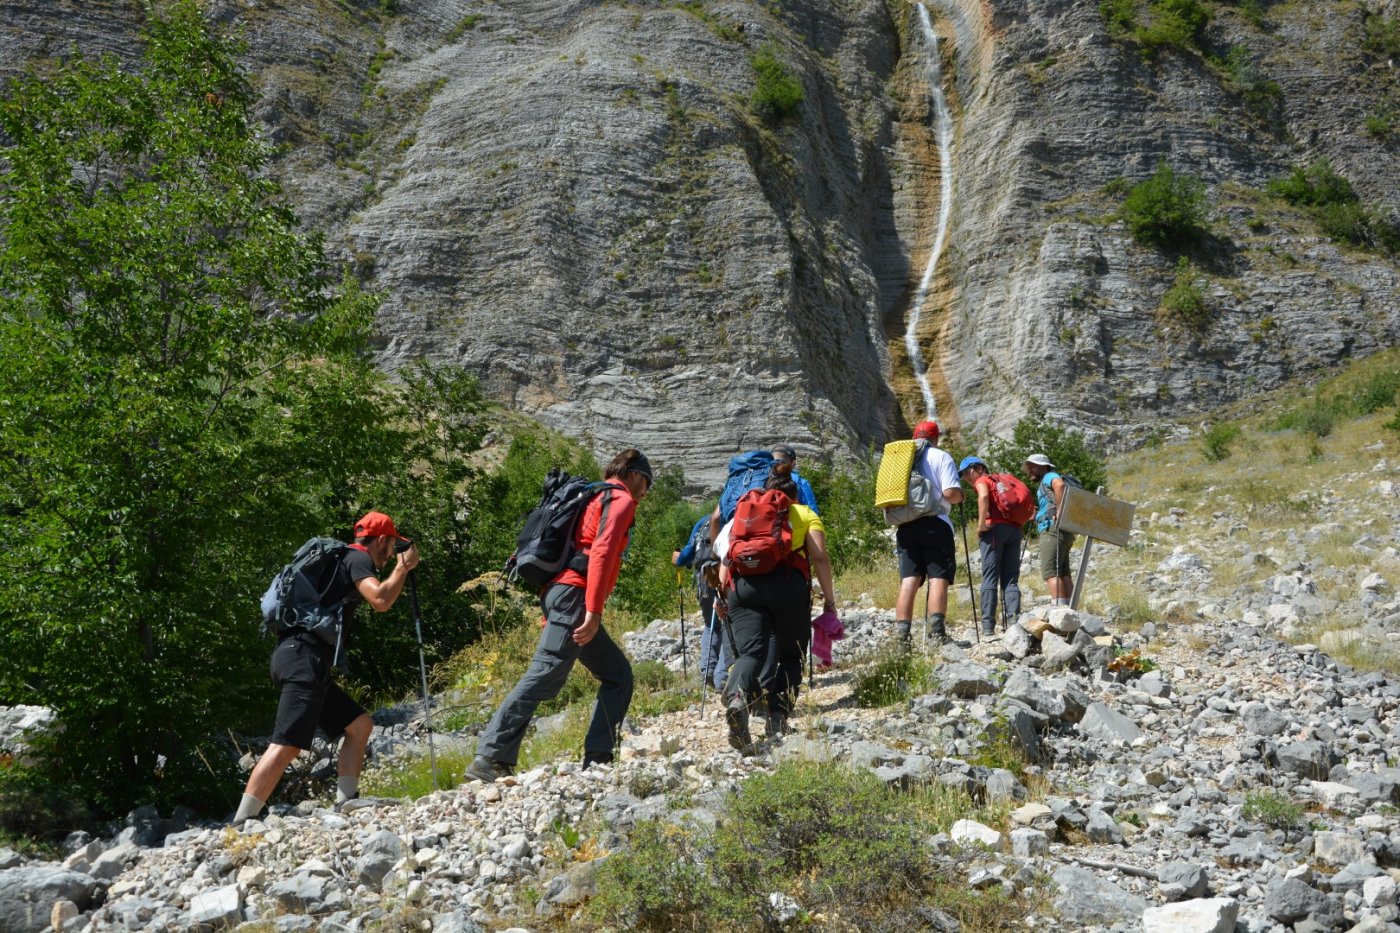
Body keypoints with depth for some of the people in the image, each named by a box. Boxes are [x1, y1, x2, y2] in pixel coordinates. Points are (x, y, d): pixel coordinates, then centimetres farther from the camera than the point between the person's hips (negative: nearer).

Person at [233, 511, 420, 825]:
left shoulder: (343, 559, 26)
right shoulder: (358, 558, -2)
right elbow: (380, 601, -18)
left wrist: (398, 569, 37)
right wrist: (404, 567, -5)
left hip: (303, 661, 10)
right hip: (304, 659, -10)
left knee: (359, 725, 13)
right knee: (287, 745, -17)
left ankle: (346, 803, 8)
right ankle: (240, 825, -21)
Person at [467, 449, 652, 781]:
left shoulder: (596, 497, 29)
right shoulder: (621, 499, 1)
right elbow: (601, 553, -14)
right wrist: (593, 612, -21)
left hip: (559, 593, 10)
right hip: (574, 596, -10)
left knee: (618, 674, 11)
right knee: (545, 676, -17)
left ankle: (597, 759, 3)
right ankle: (490, 758, -21)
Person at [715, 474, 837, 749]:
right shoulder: (805, 515, 22)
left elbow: (726, 559, 17)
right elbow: (820, 558, 6)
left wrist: (724, 594, 17)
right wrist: (829, 598, 7)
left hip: (742, 583, 2)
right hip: (788, 583, -2)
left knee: (750, 652, -5)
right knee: (790, 655, 12)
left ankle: (736, 698, -35)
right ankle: (777, 724, 0)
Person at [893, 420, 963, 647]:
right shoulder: (940, 456, 2)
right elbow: (951, 493, -9)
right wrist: (960, 496, 11)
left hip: (905, 525, 4)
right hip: (935, 524, -4)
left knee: (908, 580, 2)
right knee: (938, 577, -5)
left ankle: (902, 634, -5)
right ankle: (937, 632, -16)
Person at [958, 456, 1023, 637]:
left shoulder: (982, 480, 7)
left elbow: (984, 496, -16)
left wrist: (981, 524, -13)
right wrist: (1018, 523, 17)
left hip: (995, 527, -6)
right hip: (1015, 528, 6)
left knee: (990, 578, -6)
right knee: (1011, 579, 6)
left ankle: (988, 627, -12)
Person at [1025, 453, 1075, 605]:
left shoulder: (1049, 477, 1)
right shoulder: (1043, 485, 29)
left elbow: (1060, 484, -23)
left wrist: (1059, 511, -23)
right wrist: (1038, 513, 14)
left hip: (1053, 530, -10)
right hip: (1062, 532, 10)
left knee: (1050, 572, -17)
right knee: (1063, 573, 4)